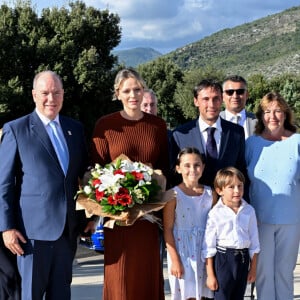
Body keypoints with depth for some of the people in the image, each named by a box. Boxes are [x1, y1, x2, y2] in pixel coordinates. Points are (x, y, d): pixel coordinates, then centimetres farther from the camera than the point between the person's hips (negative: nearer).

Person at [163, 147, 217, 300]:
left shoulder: (211, 194, 5)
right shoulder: (173, 195, -8)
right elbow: (168, 229, -8)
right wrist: (175, 260, -11)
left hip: (204, 252, 4)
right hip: (182, 253, -4)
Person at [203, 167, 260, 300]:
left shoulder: (249, 211, 2)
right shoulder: (215, 213, -9)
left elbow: (254, 241, 9)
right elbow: (208, 245, -6)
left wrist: (253, 268, 10)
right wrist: (210, 274, -6)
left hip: (243, 259, 4)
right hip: (222, 259, -4)